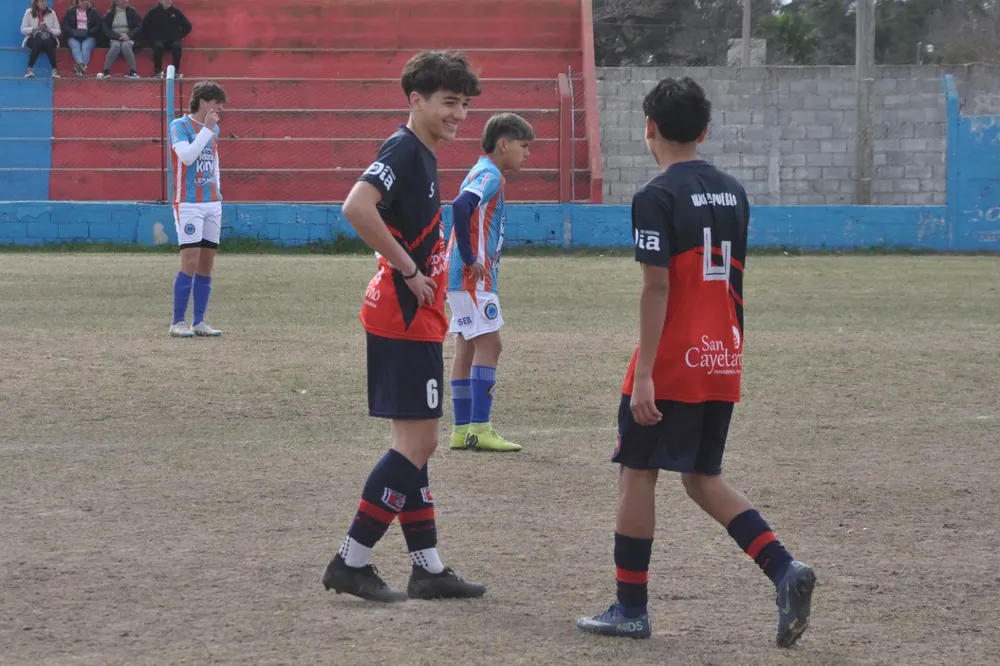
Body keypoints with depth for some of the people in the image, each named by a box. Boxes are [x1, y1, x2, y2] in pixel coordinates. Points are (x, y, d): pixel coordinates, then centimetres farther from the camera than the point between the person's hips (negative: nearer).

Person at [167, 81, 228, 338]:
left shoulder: (214, 129, 15)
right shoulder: (180, 126, -6)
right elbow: (186, 155, -21)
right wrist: (207, 129, -18)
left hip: (212, 204, 7)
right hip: (188, 204, -7)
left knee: (206, 264, 5)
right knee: (190, 262, -12)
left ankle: (199, 322, 10)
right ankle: (178, 323, -7)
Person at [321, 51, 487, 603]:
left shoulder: (421, 155, 15)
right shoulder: (404, 151, -15)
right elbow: (356, 208, -31)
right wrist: (409, 271, -23)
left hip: (416, 320, 10)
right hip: (405, 319, -10)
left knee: (417, 444, 12)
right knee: (415, 444, -8)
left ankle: (427, 568, 17)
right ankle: (350, 563, -4)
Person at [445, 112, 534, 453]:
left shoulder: (482, 173, 18)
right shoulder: (490, 175, -13)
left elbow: (463, 208, 23)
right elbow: (460, 206, -29)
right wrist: (470, 259, -23)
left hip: (465, 279, 10)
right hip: (473, 277, -10)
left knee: (467, 348, 10)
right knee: (488, 344, -9)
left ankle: (462, 430, 12)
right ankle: (479, 428, -11)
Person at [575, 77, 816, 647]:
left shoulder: (657, 198, -12)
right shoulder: (733, 193, 10)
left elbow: (657, 288, -17)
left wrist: (643, 374, -17)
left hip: (673, 362, -7)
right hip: (723, 362, 7)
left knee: (638, 473, 5)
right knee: (703, 476, 15)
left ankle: (631, 608, 8)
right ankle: (784, 569, -3)